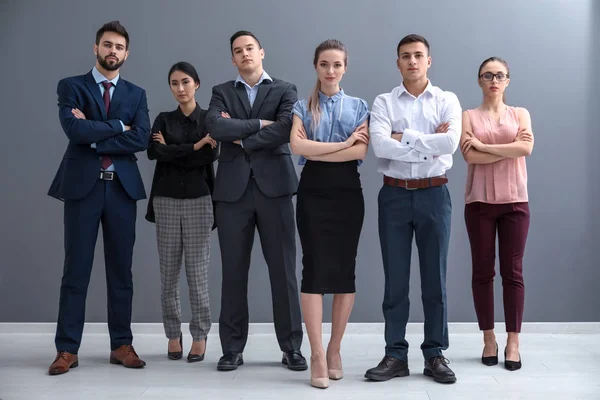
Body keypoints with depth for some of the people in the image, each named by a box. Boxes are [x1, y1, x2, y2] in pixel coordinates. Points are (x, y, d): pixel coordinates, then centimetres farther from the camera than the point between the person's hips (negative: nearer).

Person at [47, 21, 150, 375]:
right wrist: (118, 126, -6)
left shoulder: (136, 94, 11)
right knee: (76, 270, 0)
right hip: (83, 186, -2)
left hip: (122, 187, 2)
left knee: (121, 270, 6)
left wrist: (95, 138, -9)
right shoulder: (71, 87, 5)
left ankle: (122, 344, 15)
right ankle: (67, 349, 7)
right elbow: (75, 130, -13)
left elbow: (142, 139, -5)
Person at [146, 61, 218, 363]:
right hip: (166, 200, 2)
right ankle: (173, 335, 16)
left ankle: (199, 337, 8)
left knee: (197, 273, -2)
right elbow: (154, 152, -10)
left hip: (198, 200, -2)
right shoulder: (163, 119, 9)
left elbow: (209, 156, -11)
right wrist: (195, 146, -13)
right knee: (168, 274, 4)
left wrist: (172, 150, -6)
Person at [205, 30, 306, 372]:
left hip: (274, 187, -1)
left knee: (283, 269, 1)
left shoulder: (285, 90, 9)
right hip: (233, 189, 1)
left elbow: (288, 127, -11)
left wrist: (242, 137, -6)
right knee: (234, 271, 4)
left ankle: (292, 347, 10)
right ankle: (233, 349, 13)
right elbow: (216, 127, -7)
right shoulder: (222, 92, 13)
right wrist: (259, 124, -7)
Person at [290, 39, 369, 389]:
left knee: (344, 269, 3)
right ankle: (317, 355, -5)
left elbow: (361, 151, -6)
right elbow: (297, 145, -11)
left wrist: (318, 152, -10)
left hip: (348, 192, 1)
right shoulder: (303, 107, 8)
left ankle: (335, 350, 13)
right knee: (315, 268, -7)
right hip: (313, 192, -1)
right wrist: (342, 144, -12)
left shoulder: (359, 106, 10)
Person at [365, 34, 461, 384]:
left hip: (434, 195, 0)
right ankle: (396, 355, 15)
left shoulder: (447, 101, 4)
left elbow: (451, 142, -14)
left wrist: (404, 137, -11)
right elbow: (380, 146, -14)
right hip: (395, 195, 0)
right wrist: (430, 143, -13)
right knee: (395, 280, 6)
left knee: (435, 279, 6)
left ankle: (435, 354, 17)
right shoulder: (384, 103, 4)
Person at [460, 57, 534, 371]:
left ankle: (513, 342, 6)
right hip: (479, 202, -1)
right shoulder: (468, 116, 5)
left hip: (515, 201, 1)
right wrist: (509, 149, -9)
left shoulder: (520, 114, 10)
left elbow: (526, 147, -10)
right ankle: (488, 339, 12)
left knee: (512, 271, 1)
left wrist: (484, 145, -11)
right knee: (482, 271, 2)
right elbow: (470, 156, -11)